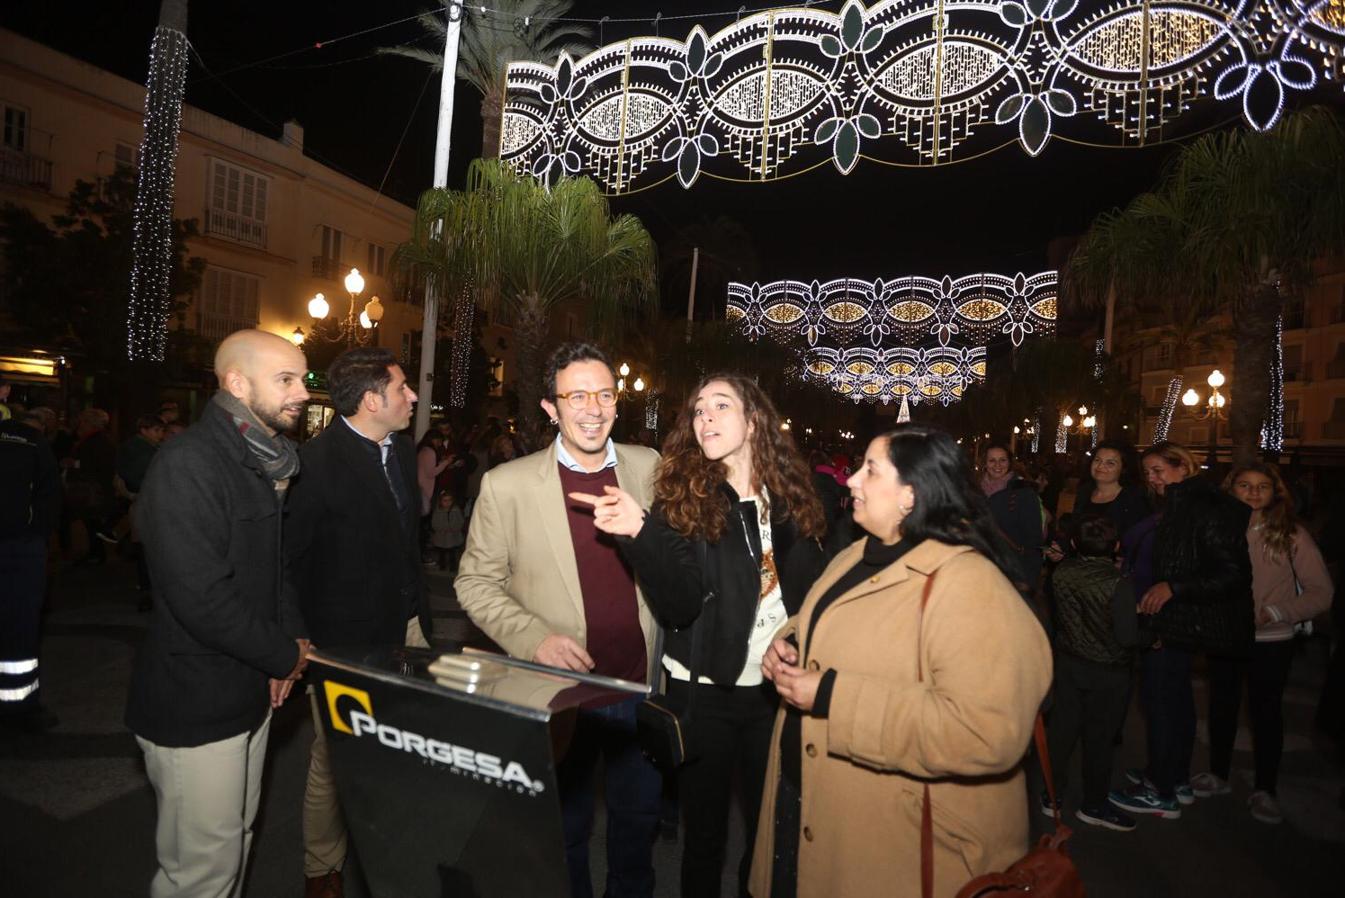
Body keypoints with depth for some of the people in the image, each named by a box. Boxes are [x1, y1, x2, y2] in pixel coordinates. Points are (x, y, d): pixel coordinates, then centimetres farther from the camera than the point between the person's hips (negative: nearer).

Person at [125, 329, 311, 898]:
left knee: (235, 838, 22)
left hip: (250, 690, 8)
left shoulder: (264, 461, 7)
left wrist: (290, 635, 0)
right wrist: (285, 656, -14)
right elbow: (202, 599, -27)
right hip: (195, 706, -8)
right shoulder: (187, 466, -22)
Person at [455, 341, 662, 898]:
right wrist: (535, 638, -18)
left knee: (638, 825, 23)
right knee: (566, 831, 20)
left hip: (641, 688, 3)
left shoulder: (650, 469, -3)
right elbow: (475, 582, -4)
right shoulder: (506, 485, -10)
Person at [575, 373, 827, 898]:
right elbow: (679, 605, -17)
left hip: (778, 688, 2)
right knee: (704, 834, 13)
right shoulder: (683, 497, -7)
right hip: (703, 690, -2)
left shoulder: (793, 495, 0)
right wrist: (640, 532, -31)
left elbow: (811, 589, 3)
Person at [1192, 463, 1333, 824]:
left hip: (1271, 642, -2)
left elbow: (1321, 592, -11)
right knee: (1221, 707, 17)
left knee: (1267, 713, 11)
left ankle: (1264, 790, 29)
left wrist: (1273, 613, -21)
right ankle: (1218, 775, 37)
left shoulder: (1291, 535, -12)